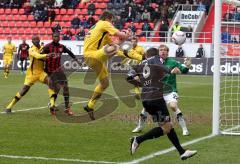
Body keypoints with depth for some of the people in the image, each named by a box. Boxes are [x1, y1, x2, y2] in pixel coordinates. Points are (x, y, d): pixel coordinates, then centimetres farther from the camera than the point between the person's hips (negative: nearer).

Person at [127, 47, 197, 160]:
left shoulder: (142, 64, 20)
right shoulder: (156, 58, 6)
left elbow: (130, 77, 18)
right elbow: (158, 65, -18)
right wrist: (170, 70, -34)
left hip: (145, 99, 7)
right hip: (156, 97, -7)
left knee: (168, 125, 12)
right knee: (166, 127, -5)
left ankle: (182, 152, 11)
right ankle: (138, 140, -12)